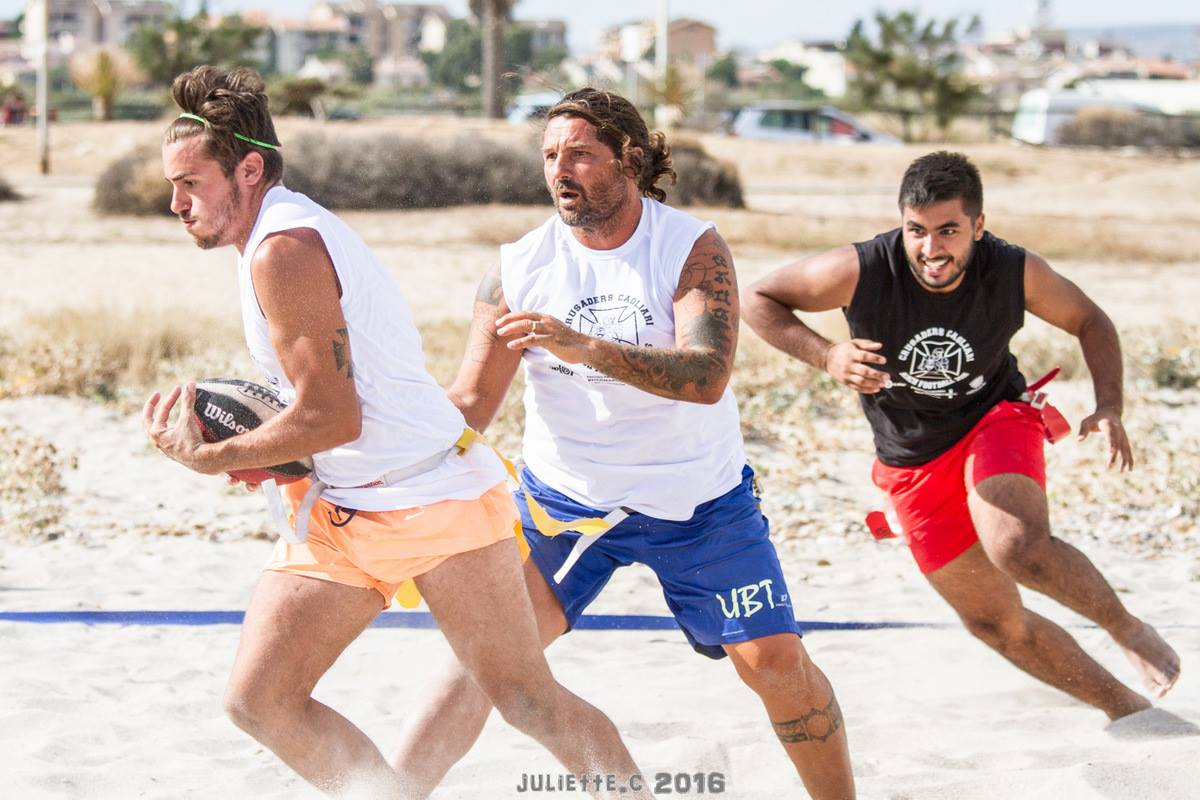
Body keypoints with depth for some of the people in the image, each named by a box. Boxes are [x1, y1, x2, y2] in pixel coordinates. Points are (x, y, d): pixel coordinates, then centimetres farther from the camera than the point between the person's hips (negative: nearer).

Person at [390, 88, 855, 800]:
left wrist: (581, 347, -44)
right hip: (562, 499, 1)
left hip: (698, 500, -1)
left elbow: (707, 376, -31)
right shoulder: (519, 268, -8)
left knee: (778, 663, -1)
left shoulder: (694, 249, -15)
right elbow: (471, 406, -7)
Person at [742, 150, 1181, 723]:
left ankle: (1127, 629, -4)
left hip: (996, 422, -2)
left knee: (1019, 547, -33)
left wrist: (1109, 407, -17)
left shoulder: (1016, 273, -21)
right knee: (993, 622, 6)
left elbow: (1089, 321, -1)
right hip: (913, 464, 2)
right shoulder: (859, 272, -25)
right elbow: (757, 299, -11)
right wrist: (826, 356, -27)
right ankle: (1124, 706, 25)